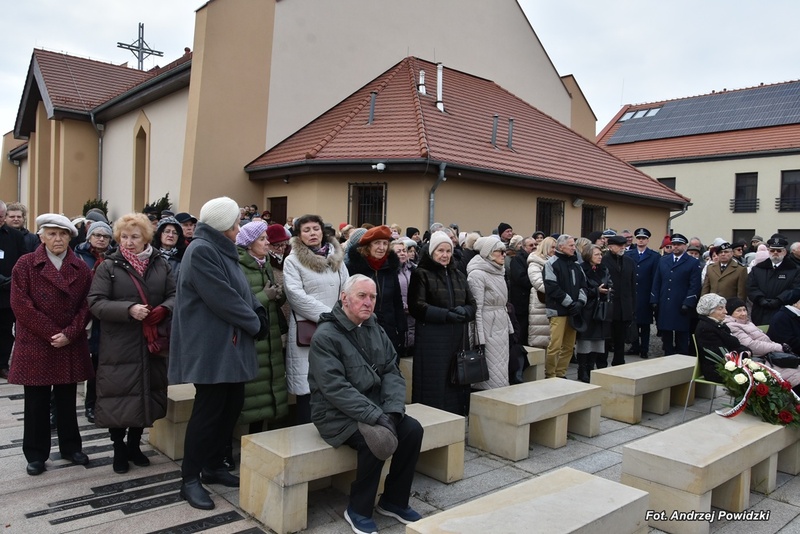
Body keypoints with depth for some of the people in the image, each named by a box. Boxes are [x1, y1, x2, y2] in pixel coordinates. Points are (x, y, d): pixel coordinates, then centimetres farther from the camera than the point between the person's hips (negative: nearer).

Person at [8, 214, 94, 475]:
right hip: (35, 344, -2)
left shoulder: (81, 268, 5)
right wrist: (50, 334, -14)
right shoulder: (25, 264, -2)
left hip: (70, 345, 2)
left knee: (67, 400, 12)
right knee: (37, 402, 6)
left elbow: (86, 305, 1)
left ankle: (71, 447, 25)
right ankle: (36, 454, 19)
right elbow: (20, 304, -10)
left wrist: (69, 334, -12)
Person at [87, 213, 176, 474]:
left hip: (152, 343, 3)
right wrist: (128, 310, -24)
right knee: (119, 396, 3)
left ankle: (134, 445, 31)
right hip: (119, 345, -3)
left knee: (147, 393, 12)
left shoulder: (160, 264, 5)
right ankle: (119, 449, 23)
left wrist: (164, 309, -17)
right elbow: (96, 302, -11)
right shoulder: (108, 266, -4)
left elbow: (174, 294, 5)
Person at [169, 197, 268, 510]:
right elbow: (223, 298, -21)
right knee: (208, 410, -3)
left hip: (229, 344, 10)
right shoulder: (201, 251, -15)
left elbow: (242, 291, 16)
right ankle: (190, 479, 11)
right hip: (210, 347, -10)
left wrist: (258, 314, -2)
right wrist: (254, 323, -10)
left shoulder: (222, 250, 16)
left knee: (232, 405, 13)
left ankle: (212, 466, 28)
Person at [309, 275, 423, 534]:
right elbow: (335, 388, -23)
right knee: (373, 440, -29)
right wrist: (376, 417, -27)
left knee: (413, 429, -12)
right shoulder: (325, 336, -15)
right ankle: (358, 510, -5)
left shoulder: (376, 331, 7)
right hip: (338, 413, -7)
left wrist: (392, 411, -14)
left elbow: (392, 373, 4)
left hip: (375, 408, 7)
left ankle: (394, 501, 6)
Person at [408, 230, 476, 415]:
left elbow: (472, 304, 15)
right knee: (434, 386, -3)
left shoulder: (459, 275, 18)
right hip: (431, 339, -5)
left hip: (458, 338, 5)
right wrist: (446, 315, -17)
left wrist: (463, 311, -9)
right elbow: (417, 307, -9)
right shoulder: (421, 274, 0)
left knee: (456, 386, 6)